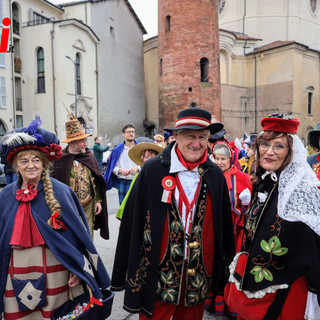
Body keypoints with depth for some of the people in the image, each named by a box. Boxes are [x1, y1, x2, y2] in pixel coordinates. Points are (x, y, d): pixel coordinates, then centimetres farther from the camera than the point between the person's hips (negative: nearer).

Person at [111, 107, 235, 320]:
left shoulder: (216, 175, 0)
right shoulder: (152, 170, -11)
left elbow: (224, 225, 8)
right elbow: (133, 222, -7)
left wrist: (224, 271, 12)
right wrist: (131, 274, -4)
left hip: (199, 278, 4)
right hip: (158, 276, -3)